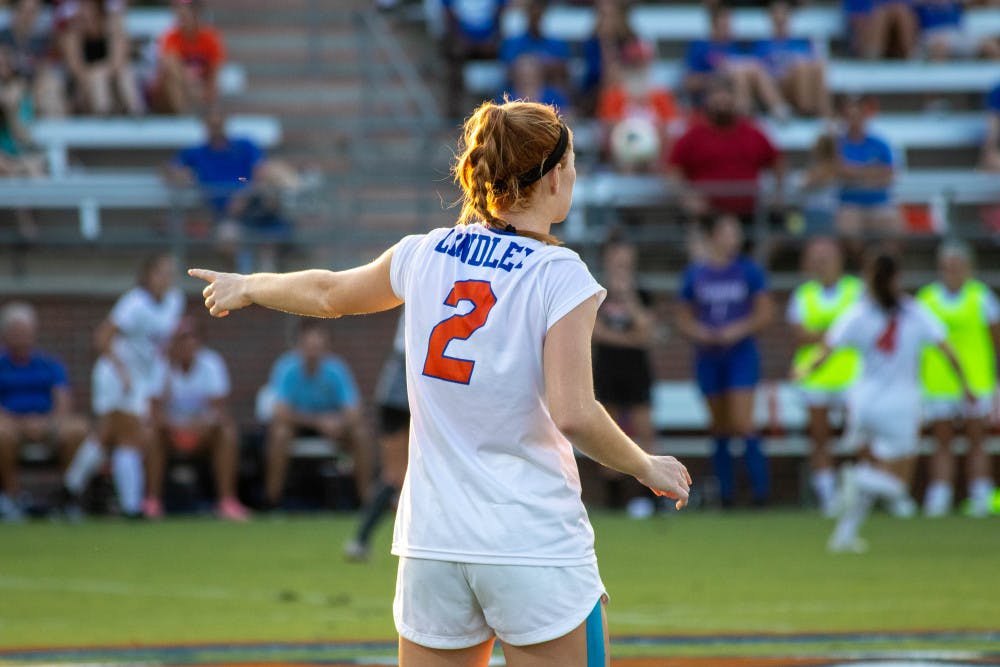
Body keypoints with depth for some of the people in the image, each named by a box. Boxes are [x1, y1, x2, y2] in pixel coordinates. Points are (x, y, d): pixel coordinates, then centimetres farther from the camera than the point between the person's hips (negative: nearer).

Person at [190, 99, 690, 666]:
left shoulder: (425, 255, 6)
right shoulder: (560, 275, -10)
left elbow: (329, 294, 25)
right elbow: (573, 414, -18)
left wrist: (246, 287, 43)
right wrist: (647, 468, -2)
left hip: (431, 543, 5)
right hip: (537, 549, -5)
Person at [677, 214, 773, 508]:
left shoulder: (749, 271, 0)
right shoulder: (694, 275, 5)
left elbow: (765, 313, 1)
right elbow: (684, 319, 11)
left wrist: (739, 330, -14)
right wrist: (697, 332, -9)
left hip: (741, 353, -3)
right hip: (708, 356, 3)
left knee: (742, 423, -13)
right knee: (720, 426, 6)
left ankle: (761, 486, -8)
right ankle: (726, 491, 12)